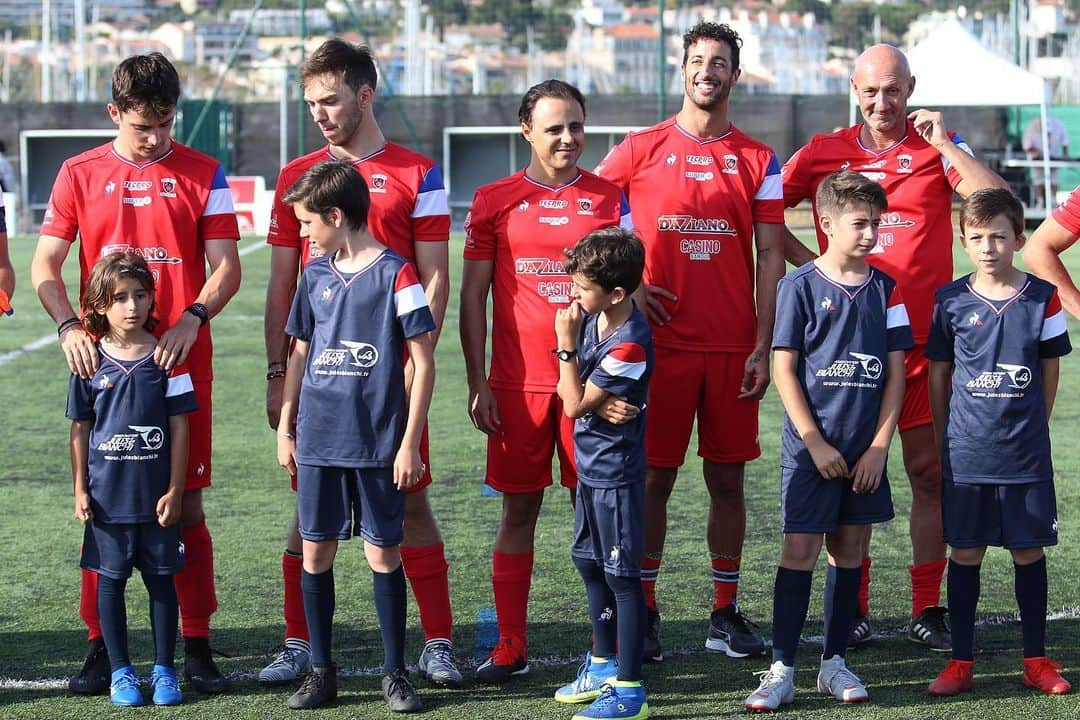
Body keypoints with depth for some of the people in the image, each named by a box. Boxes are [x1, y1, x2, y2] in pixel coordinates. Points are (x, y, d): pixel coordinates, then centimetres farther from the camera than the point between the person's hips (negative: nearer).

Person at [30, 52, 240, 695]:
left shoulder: (203, 174, 5)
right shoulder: (80, 175, 7)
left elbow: (227, 267, 2)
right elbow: (45, 264, 5)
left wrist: (192, 318, -16)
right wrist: (69, 327, -13)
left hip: (181, 361, -1)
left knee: (186, 504, 0)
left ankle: (197, 647, 6)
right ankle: (101, 646, 10)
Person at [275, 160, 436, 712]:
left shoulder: (395, 273, -8)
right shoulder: (316, 274, 9)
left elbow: (423, 362, -7)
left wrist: (410, 443, -10)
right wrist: (284, 427, 13)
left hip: (378, 441, -5)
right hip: (317, 438, 5)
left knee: (383, 552, 1)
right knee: (316, 550, 6)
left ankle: (395, 672, 11)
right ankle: (321, 671, 16)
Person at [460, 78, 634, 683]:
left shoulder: (611, 197, 5)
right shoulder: (495, 201, 5)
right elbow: (473, 296, 6)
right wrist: (478, 383, 0)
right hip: (518, 381, 0)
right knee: (520, 508, 5)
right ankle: (511, 648, 11)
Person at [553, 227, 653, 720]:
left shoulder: (630, 344, -24)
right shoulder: (593, 319, 2)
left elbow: (574, 404, -19)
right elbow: (569, 390, 12)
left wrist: (566, 344, -15)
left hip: (616, 475, -9)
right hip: (590, 467, 9)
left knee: (622, 577, -3)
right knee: (590, 566, 19)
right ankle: (604, 665, 35)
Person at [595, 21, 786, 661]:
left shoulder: (758, 161, 6)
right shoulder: (641, 149, 3)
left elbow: (770, 258, 4)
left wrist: (763, 347, -3)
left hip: (733, 346, 1)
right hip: (661, 340, -1)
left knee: (727, 477, 5)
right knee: (655, 477, 0)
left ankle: (726, 613, 13)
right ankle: (644, 611, 8)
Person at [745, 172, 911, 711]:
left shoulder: (885, 289, 5)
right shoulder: (799, 287, -5)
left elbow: (896, 371, 5)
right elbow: (784, 369, -6)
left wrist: (879, 446, -3)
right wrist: (815, 443, -10)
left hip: (866, 449, 3)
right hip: (810, 447, -3)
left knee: (849, 550, 9)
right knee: (800, 549, -6)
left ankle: (834, 662, 18)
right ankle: (781, 671, -4)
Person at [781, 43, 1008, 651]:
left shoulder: (938, 147, 5)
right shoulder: (824, 153, 7)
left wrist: (943, 144, -12)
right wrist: (811, 264, 0)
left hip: (924, 337, -1)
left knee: (930, 472, 1)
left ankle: (928, 608, 8)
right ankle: (853, 608, 11)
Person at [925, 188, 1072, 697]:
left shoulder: (1042, 298, -1)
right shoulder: (951, 301, 0)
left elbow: (1050, 370, 8)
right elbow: (938, 373, 8)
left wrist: (1031, 427, 7)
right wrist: (943, 440, 7)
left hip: (1026, 454, 0)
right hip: (966, 454, 0)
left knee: (1029, 550, 7)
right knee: (965, 552, 5)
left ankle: (1036, 659, 16)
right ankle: (960, 661, 13)